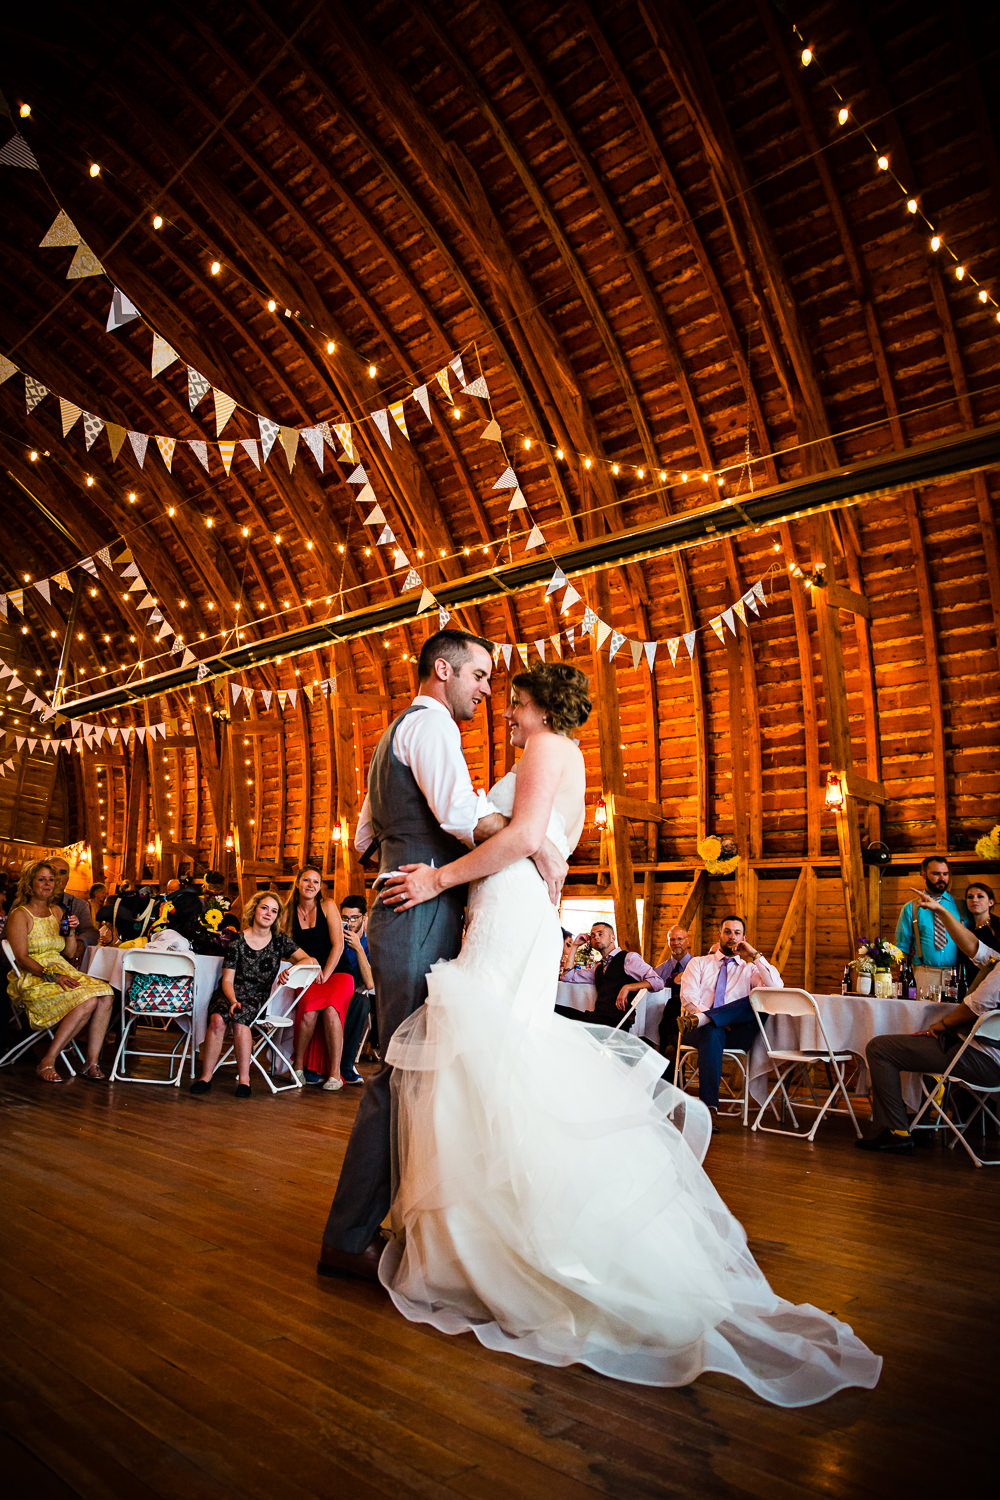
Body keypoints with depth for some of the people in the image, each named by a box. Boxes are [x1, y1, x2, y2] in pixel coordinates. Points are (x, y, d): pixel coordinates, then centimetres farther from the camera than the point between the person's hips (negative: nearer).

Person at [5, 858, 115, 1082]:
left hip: (61, 972, 6)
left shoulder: (56, 911, 18)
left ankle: (92, 1062, -20)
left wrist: (72, 931, -1)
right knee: (87, 1001, -31)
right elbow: (21, 958, -11)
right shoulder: (20, 915, -1)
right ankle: (48, 1062, -20)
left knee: (105, 995, -23)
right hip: (33, 979, -6)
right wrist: (51, 976, -23)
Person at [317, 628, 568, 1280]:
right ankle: (349, 1239, 3)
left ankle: (375, 1219, 23)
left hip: (401, 911, 10)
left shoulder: (393, 736, 25)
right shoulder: (429, 722, -7)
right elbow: (463, 812, -24)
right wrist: (543, 851, -17)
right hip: (423, 914, -10)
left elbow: (365, 839, 28)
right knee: (407, 1070, -6)